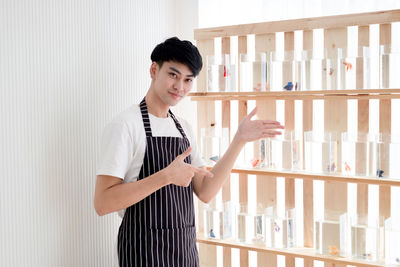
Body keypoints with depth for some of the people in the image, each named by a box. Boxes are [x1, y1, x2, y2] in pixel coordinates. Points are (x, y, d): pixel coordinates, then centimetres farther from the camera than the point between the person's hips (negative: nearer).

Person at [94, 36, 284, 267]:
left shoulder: (184, 128, 10)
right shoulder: (125, 125, -12)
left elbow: (205, 192, 1)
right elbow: (103, 203, -19)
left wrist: (240, 140, -5)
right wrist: (166, 176, -25)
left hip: (185, 248, 7)